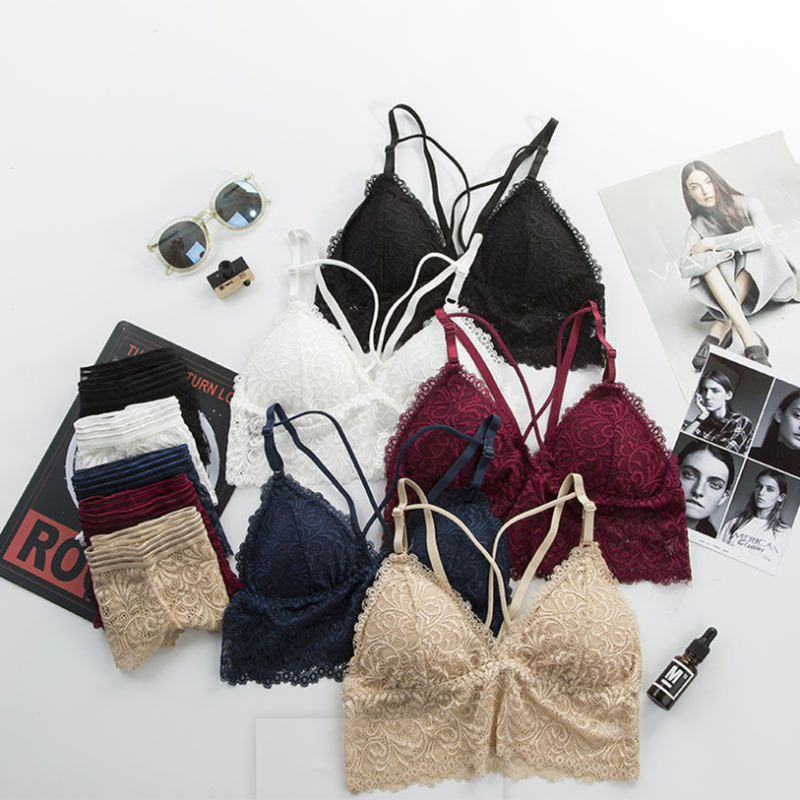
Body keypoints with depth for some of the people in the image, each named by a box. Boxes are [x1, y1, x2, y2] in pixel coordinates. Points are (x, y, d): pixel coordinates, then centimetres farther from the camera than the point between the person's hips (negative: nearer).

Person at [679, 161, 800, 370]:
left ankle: (720, 329, -37)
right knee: (707, 260, -26)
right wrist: (730, 249, -29)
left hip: (768, 278, -1)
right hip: (729, 289, 1)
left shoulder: (747, 205, -7)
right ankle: (749, 337, -43)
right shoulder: (698, 226, -4)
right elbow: (686, 267, -22)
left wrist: (712, 243, -25)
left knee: (755, 249, -29)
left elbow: (764, 236, -28)